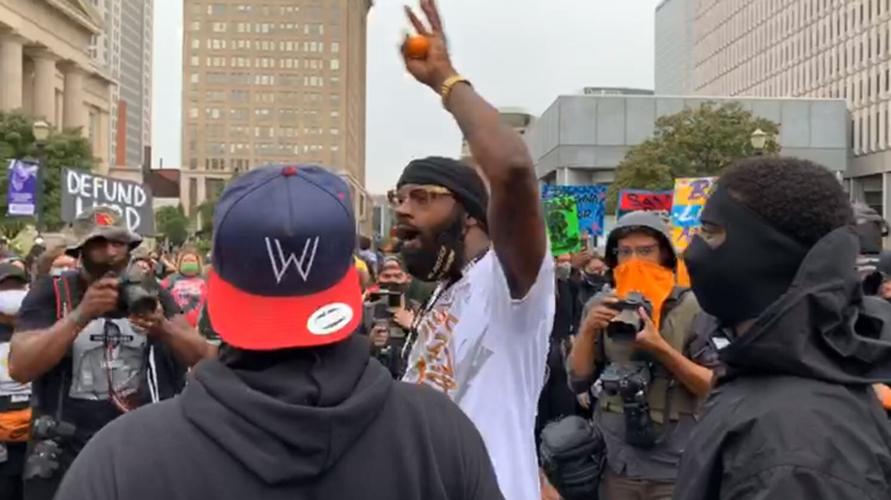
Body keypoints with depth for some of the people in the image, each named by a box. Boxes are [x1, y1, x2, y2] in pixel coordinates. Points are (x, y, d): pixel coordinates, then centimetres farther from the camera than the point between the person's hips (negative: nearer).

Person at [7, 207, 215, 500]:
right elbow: (19, 368, -16)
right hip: (65, 457, -2)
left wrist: (164, 329, -24)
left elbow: (202, 357, -4)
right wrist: (80, 315, -27)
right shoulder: (50, 294, -4)